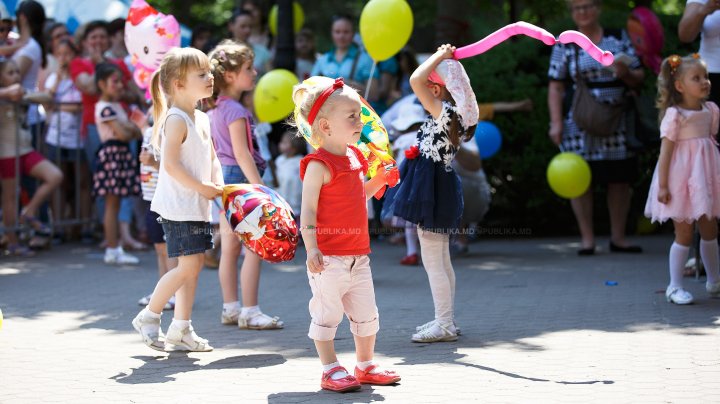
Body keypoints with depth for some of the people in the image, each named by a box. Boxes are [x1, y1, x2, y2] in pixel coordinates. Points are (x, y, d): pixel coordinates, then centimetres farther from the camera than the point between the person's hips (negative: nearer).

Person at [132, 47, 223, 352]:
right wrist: (202, 188, -18)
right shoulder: (176, 119, -15)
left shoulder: (202, 119, 13)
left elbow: (212, 158, 22)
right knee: (188, 264, -10)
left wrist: (218, 184, 3)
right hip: (178, 205, -9)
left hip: (198, 206, 9)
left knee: (194, 264, 9)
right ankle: (148, 317, 4)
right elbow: (170, 164, -22)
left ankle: (181, 328, 17)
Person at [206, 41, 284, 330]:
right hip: (240, 177, -10)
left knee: (230, 247, 12)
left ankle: (230, 308, 16)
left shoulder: (214, 109, 12)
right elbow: (241, 154, -20)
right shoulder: (235, 110, -15)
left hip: (223, 177, 10)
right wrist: (260, 188, -22)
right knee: (255, 247, -6)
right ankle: (249, 312, -6)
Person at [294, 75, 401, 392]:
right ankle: (331, 370, 10)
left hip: (357, 254, 8)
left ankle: (366, 367, 27)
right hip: (328, 257, -8)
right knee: (327, 314, 0)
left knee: (366, 314, 14)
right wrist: (311, 248, -27)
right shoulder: (319, 165, -15)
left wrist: (378, 180, 13)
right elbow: (308, 210, -18)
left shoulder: (354, 157, 11)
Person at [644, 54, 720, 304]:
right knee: (684, 234, -2)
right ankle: (675, 286, 8)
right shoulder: (674, 115, -14)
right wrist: (662, 185, -17)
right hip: (682, 180, -6)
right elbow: (665, 151, -15)